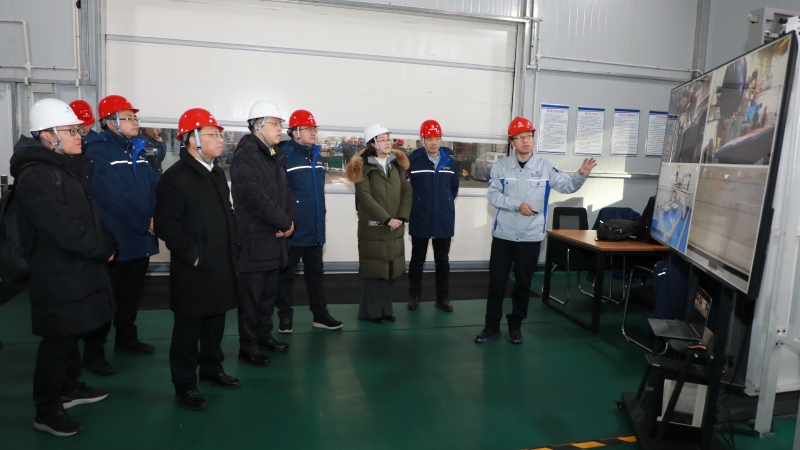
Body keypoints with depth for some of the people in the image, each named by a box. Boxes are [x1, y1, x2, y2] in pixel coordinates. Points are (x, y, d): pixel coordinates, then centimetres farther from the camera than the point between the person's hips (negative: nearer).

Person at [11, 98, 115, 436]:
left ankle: (70, 389, 37)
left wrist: (106, 243, 0)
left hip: (80, 269, 9)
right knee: (58, 341, 1)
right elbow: (65, 230, -26)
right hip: (58, 276, -9)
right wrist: (103, 249, -14)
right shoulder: (36, 177, -19)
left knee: (71, 333, 21)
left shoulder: (70, 167, 12)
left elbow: (90, 214, 15)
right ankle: (47, 411, 16)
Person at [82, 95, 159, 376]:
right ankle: (93, 352, 14)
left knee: (131, 293, 19)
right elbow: (115, 197, -22)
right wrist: (145, 222, -18)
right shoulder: (98, 152, -13)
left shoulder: (136, 150, 12)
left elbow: (153, 185, 6)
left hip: (140, 237, 8)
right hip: (114, 239, -8)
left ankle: (126, 338, 34)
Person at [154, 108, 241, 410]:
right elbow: (165, 224, -19)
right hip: (194, 270, -8)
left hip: (222, 267, 8)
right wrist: (191, 254, -19)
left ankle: (211, 369, 35)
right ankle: (184, 384, 18)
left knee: (216, 323, 19)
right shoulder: (175, 177, -14)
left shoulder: (217, 174, 14)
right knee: (188, 328, 5)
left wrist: (234, 248, 12)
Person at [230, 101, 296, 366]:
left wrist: (289, 220, -3)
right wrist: (284, 223, -13)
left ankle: (264, 335, 32)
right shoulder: (246, 157, -14)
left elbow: (285, 192, 15)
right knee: (251, 294, 0)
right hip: (254, 237, -9)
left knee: (269, 291, 17)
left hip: (275, 237, 9)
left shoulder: (275, 156, 15)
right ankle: (248, 347, 11)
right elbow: (257, 199, -22)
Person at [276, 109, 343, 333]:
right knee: (286, 274, 8)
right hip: (293, 230, -7)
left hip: (315, 229, 7)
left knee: (316, 273, 15)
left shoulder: (317, 156, 11)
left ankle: (320, 314, 26)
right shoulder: (284, 156, -14)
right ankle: (285, 316, 21)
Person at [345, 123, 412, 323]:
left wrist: (401, 217, -10)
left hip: (395, 227, 5)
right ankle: (370, 311, 12)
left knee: (390, 267, 10)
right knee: (373, 268, -1)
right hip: (373, 227, -5)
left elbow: (407, 191, 3)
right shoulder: (363, 166, -6)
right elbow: (365, 197, -16)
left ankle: (385, 308, 22)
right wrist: (387, 219, -19)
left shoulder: (397, 163, 10)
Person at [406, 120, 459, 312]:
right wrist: (415, 206, -2)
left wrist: (445, 205, 12)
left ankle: (443, 298, 23)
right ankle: (414, 295, 25)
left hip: (443, 221, 3)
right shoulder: (412, 160, -10)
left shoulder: (451, 162, 3)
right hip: (420, 220, -3)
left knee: (443, 261, 11)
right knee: (417, 259, 11)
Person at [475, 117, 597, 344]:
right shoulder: (501, 166, -1)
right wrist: (518, 205, -19)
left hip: (531, 237, 0)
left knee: (523, 283, 10)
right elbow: (493, 195, -8)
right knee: (496, 282, 6)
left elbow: (567, 186, 0)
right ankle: (492, 326, 18)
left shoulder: (546, 166, 0)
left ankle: (515, 325, 25)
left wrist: (581, 175, -20)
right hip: (503, 235, 0)